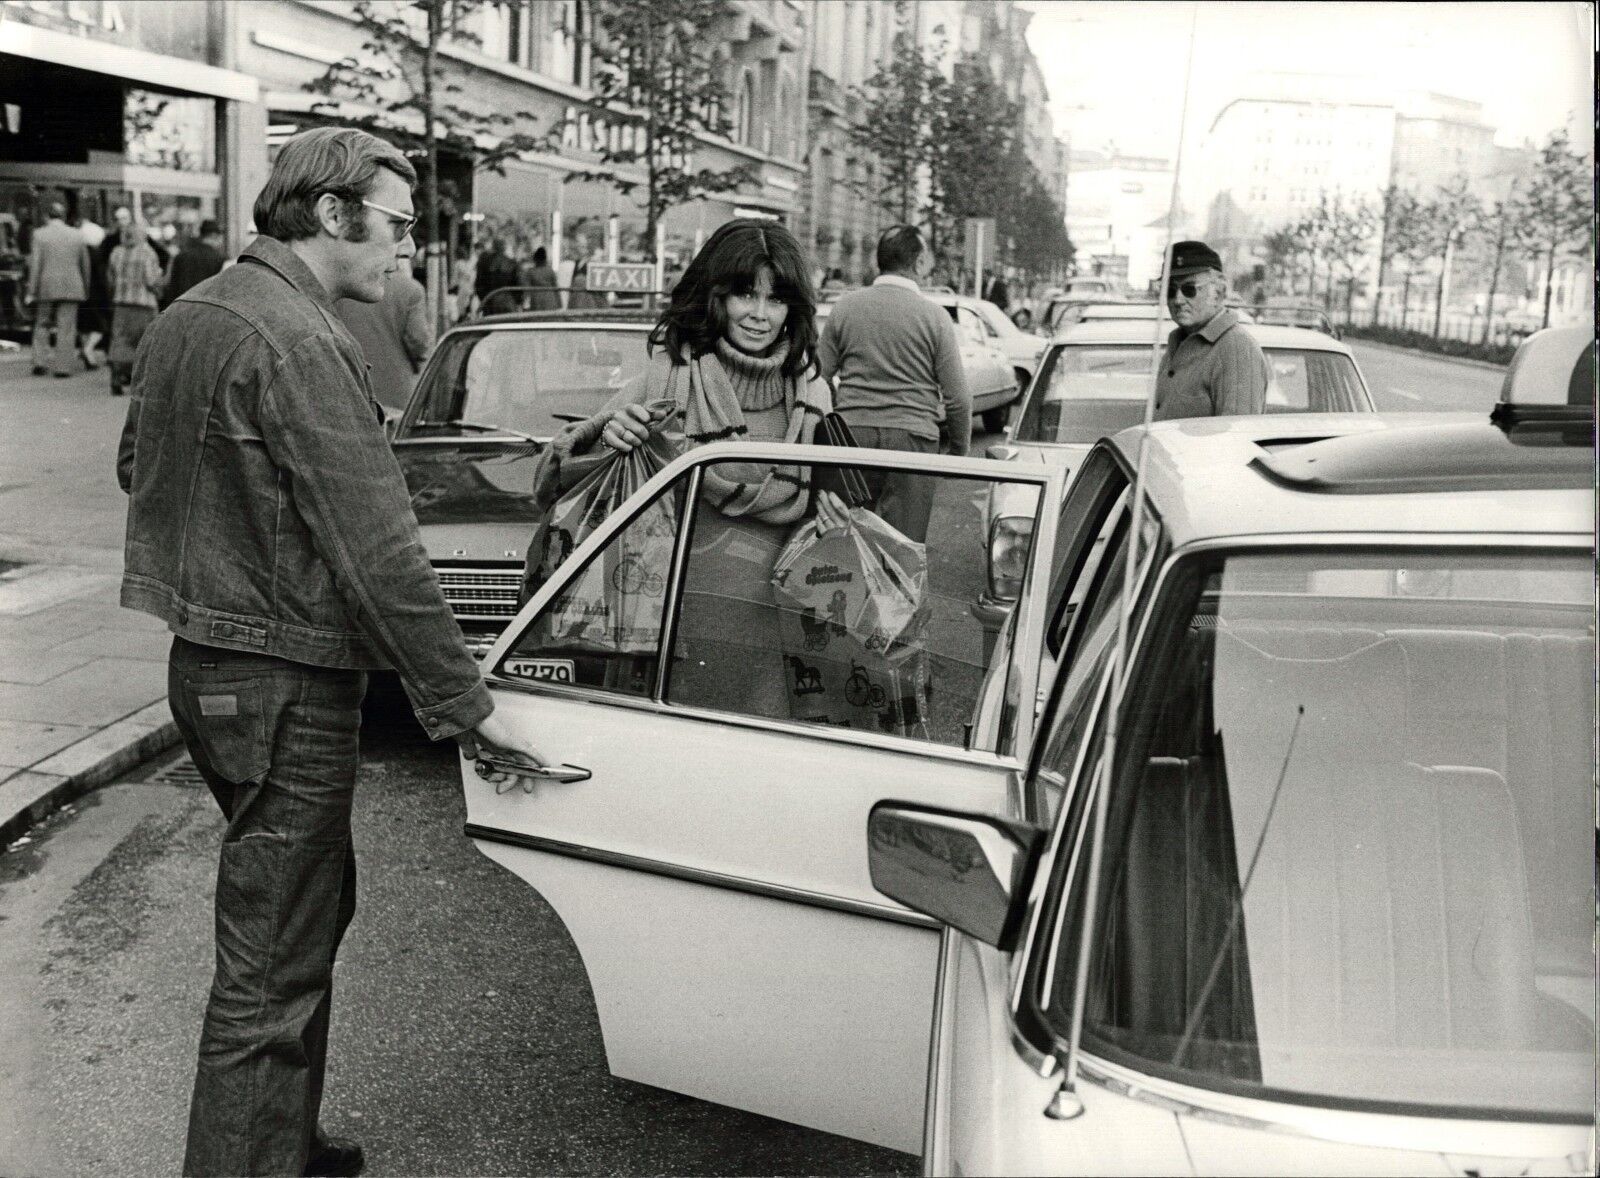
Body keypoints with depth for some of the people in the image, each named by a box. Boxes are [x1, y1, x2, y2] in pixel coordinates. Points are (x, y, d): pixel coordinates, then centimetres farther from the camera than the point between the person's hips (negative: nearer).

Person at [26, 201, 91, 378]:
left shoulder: (39, 234, -4)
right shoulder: (77, 236, 4)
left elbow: (35, 264, -7)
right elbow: (85, 265, 8)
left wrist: (32, 290, -3)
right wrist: (85, 289, 18)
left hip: (46, 288, -1)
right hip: (71, 288, 1)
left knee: (41, 325, 14)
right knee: (66, 328, 3)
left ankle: (41, 361, 6)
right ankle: (63, 367, 0)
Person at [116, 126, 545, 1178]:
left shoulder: (188, 318, 10)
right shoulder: (298, 342, -21)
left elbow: (137, 467, 23)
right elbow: (378, 548, -24)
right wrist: (466, 704, -19)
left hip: (207, 664, 10)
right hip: (285, 686, -10)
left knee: (313, 906, 23)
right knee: (271, 968, -1)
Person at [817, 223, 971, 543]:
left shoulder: (845, 307, 5)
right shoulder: (934, 316, -2)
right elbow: (957, 397, -2)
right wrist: (960, 447, 11)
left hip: (852, 432, 3)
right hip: (912, 435, -2)